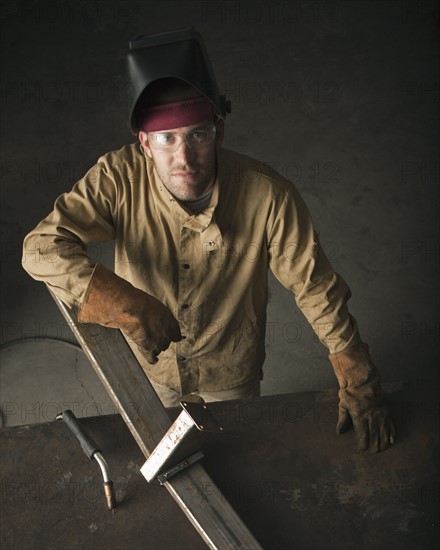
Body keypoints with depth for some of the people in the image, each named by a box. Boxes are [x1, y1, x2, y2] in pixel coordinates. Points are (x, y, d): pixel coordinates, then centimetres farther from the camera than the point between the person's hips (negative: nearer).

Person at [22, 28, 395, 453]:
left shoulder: (267, 196, -31)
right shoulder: (119, 179, -28)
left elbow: (315, 286, -21)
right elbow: (41, 248, -32)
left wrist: (358, 383, -15)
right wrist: (121, 304, -47)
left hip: (231, 368, -1)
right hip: (150, 361, 2)